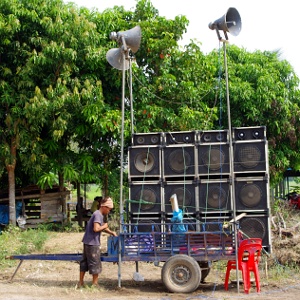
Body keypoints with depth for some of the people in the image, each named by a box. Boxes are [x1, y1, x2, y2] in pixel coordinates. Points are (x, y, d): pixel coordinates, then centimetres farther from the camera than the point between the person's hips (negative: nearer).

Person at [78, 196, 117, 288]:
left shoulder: (101, 215, 16)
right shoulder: (98, 215, -16)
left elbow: (103, 227, 26)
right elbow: (96, 229, -27)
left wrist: (111, 232, 12)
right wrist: (104, 226, -11)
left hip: (88, 242, 10)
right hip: (92, 243, -10)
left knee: (84, 262, 14)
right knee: (95, 264, 0)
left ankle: (81, 282, 21)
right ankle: (95, 284, 9)